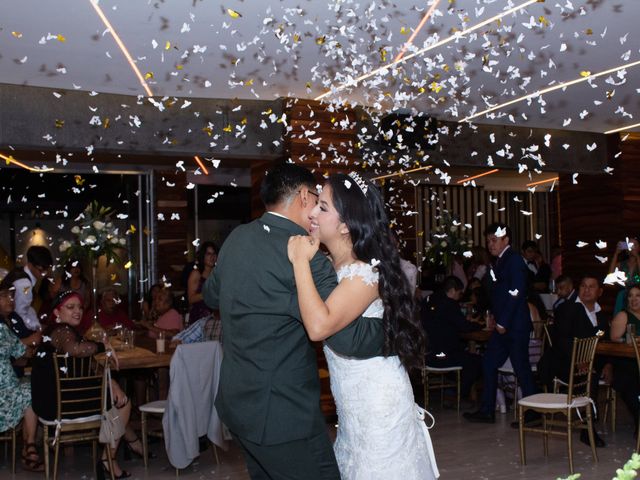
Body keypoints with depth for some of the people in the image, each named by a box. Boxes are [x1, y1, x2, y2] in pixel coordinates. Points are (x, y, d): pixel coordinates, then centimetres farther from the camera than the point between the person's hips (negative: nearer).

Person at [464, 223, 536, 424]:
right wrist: (495, 317, 9)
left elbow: (516, 293, -19)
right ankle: (487, 411, 17)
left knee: (521, 368, -2)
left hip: (515, 325, -9)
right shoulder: (500, 262, 16)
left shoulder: (514, 260, -11)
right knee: (489, 364, 10)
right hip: (503, 325, 9)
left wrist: (503, 322, -17)